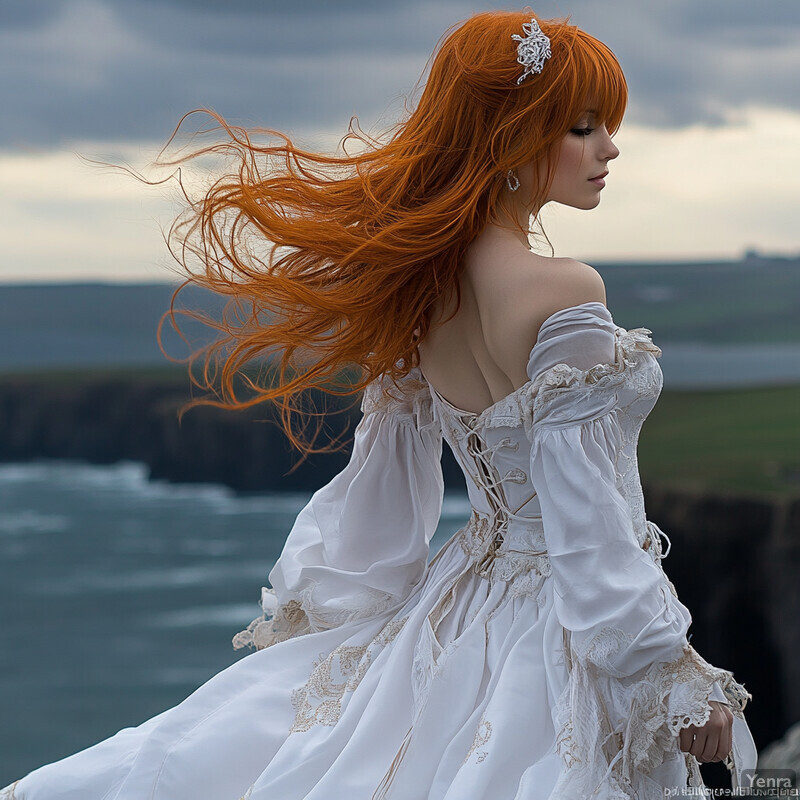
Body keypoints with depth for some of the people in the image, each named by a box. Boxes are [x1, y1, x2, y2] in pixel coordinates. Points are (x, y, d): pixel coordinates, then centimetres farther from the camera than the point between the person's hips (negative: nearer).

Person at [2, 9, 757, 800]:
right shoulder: (562, 293, -22)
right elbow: (586, 519, -22)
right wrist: (678, 679, -15)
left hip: (464, 605, 7)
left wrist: (314, 608, 16)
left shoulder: (418, 282, 0)